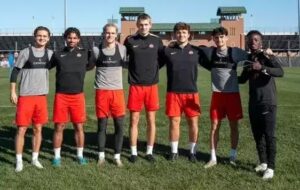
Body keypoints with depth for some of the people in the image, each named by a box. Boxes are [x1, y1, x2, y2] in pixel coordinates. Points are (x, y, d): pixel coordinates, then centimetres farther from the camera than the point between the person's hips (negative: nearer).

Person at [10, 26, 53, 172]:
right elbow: (15, 71, -3)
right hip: (25, 96, -3)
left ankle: (35, 158, 20)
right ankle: (19, 161, 10)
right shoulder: (26, 52, -5)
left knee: (38, 129, 9)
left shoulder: (50, 53, 6)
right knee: (21, 129, 0)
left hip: (42, 96, 4)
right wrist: (12, 92, -7)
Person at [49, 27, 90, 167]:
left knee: (79, 126, 6)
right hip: (61, 96, 0)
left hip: (78, 96, 0)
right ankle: (57, 156, 15)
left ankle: (80, 155, 19)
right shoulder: (58, 54, 6)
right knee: (59, 127, 3)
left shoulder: (84, 53, 5)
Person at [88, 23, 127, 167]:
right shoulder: (96, 50, 2)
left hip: (117, 91, 1)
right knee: (102, 125, 6)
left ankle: (117, 156, 14)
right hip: (102, 91, 0)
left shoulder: (122, 49, 2)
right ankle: (101, 155, 20)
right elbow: (89, 66, 14)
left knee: (119, 125, 1)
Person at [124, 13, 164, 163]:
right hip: (135, 86, -1)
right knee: (134, 120, 4)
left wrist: (152, 69, 0)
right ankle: (133, 152, 15)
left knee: (151, 120, 6)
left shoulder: (156, 41, 2)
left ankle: (149, 151, 18)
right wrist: (134, 68, -2)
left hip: (152, 86, 1)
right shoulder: (130, 40, 0)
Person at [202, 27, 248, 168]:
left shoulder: (235, 52, -4)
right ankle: (213, 158, 12)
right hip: (217, 94, 1)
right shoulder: (210, 52, 2)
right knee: (214, 126, 3)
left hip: (233, 93, -1)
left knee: (234, 125, 7)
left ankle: (233, 156, 21)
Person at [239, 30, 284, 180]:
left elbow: (280, 72, -25)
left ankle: (270, 167, 0)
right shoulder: (248, 59, 11)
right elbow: (243, 79, 24)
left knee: (269, 135, -6)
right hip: (253, 103, 6)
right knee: (257, 135, 11)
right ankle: (263, 163, 23)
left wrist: (262, 68, -35)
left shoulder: (267, 56, -7)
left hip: (268, 103, -6)